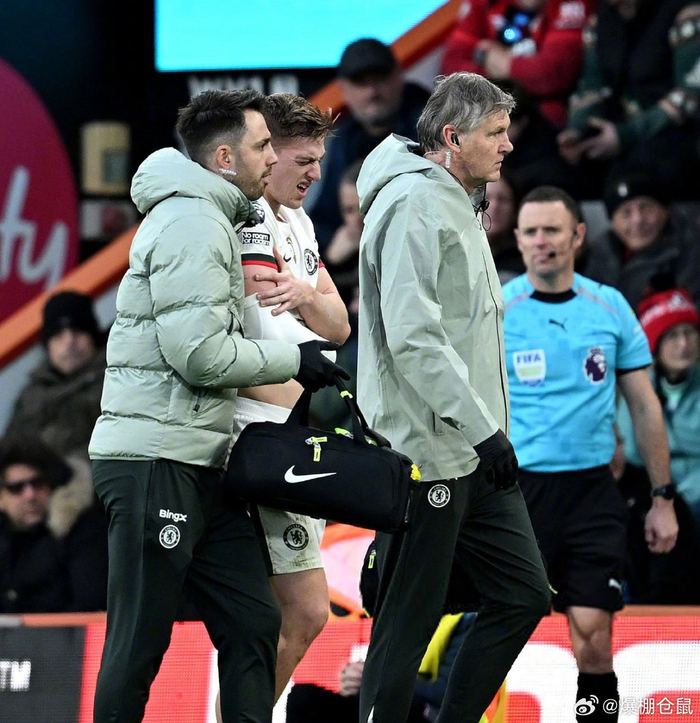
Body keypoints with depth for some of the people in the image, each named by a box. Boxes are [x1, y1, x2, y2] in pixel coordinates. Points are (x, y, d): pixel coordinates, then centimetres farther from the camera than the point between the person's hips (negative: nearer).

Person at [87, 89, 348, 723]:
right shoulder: (193, 224, -12)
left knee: (251, 621, 6)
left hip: (202, 462, 10)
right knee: (141, 641, -6)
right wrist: (294, 360, -7)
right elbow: (200, 354, -19)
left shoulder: (212, 221, 21)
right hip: (155, 460, -10)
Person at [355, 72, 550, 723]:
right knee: (408, 622, -4)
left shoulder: (456, 207, 18)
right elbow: (413, 337, -23)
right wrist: (481, 427, -24)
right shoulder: (414, 206, -14)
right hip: (427, 453, -10)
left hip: (474, 454, 10)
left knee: (523, 595, 9)